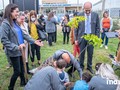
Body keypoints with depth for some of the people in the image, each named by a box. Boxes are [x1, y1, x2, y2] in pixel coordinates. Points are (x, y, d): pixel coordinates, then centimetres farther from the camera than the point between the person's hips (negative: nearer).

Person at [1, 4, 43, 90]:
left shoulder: (15, 22, 6)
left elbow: (23, 34, 12)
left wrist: (34, 41, 8)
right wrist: (16, 47, -27)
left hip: (19, 50, 7)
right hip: (14, 52, -7)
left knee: (21, 68, 21)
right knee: (17, 71, 3)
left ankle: (23, 82, 42)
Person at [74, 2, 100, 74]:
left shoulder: (96, 15, -2)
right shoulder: (79, 15, -4)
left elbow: (97, 28, 3)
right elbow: (76, 28, 0)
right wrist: (76, 39, -1)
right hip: (82, 37, -1)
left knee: (90, 53, 10)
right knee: (81, 53, 9)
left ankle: (89, 67, 27)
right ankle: (81, 66, 26)